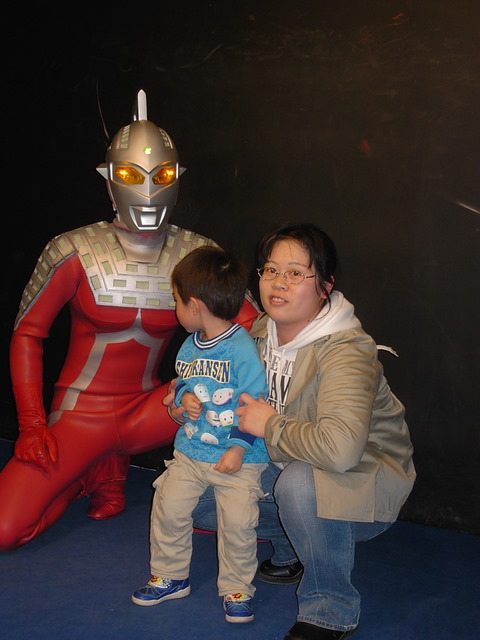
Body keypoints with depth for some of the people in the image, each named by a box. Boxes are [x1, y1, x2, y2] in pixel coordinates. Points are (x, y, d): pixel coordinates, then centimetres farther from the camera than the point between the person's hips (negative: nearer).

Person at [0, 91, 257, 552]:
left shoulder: (195, 255, -7)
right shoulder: (75, 252, -12)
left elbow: (249, 323, -9)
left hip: (145, 410, 2)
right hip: (79, 415, -1)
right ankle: (87, 475, 17)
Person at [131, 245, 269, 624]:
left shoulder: (243, 350, -17)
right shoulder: (189, 346, 6)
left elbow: (254, 404, -15)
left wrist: (238, 448, -18)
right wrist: (183, 398, -4)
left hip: (238, 457, -6)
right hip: (189, 450, 7)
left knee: (237, 522, -9)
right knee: (169, 507, 4)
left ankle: (237, 589, 14)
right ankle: (170, 577, 25)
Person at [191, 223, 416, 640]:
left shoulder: (345, 351, -29)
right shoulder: (261, 332, -4)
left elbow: (340, 447, -45)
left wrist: (270, 426, -28)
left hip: (366, 478, -8)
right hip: (290, 464, 8)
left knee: (299, 482, -39)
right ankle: (294, 551, 21)